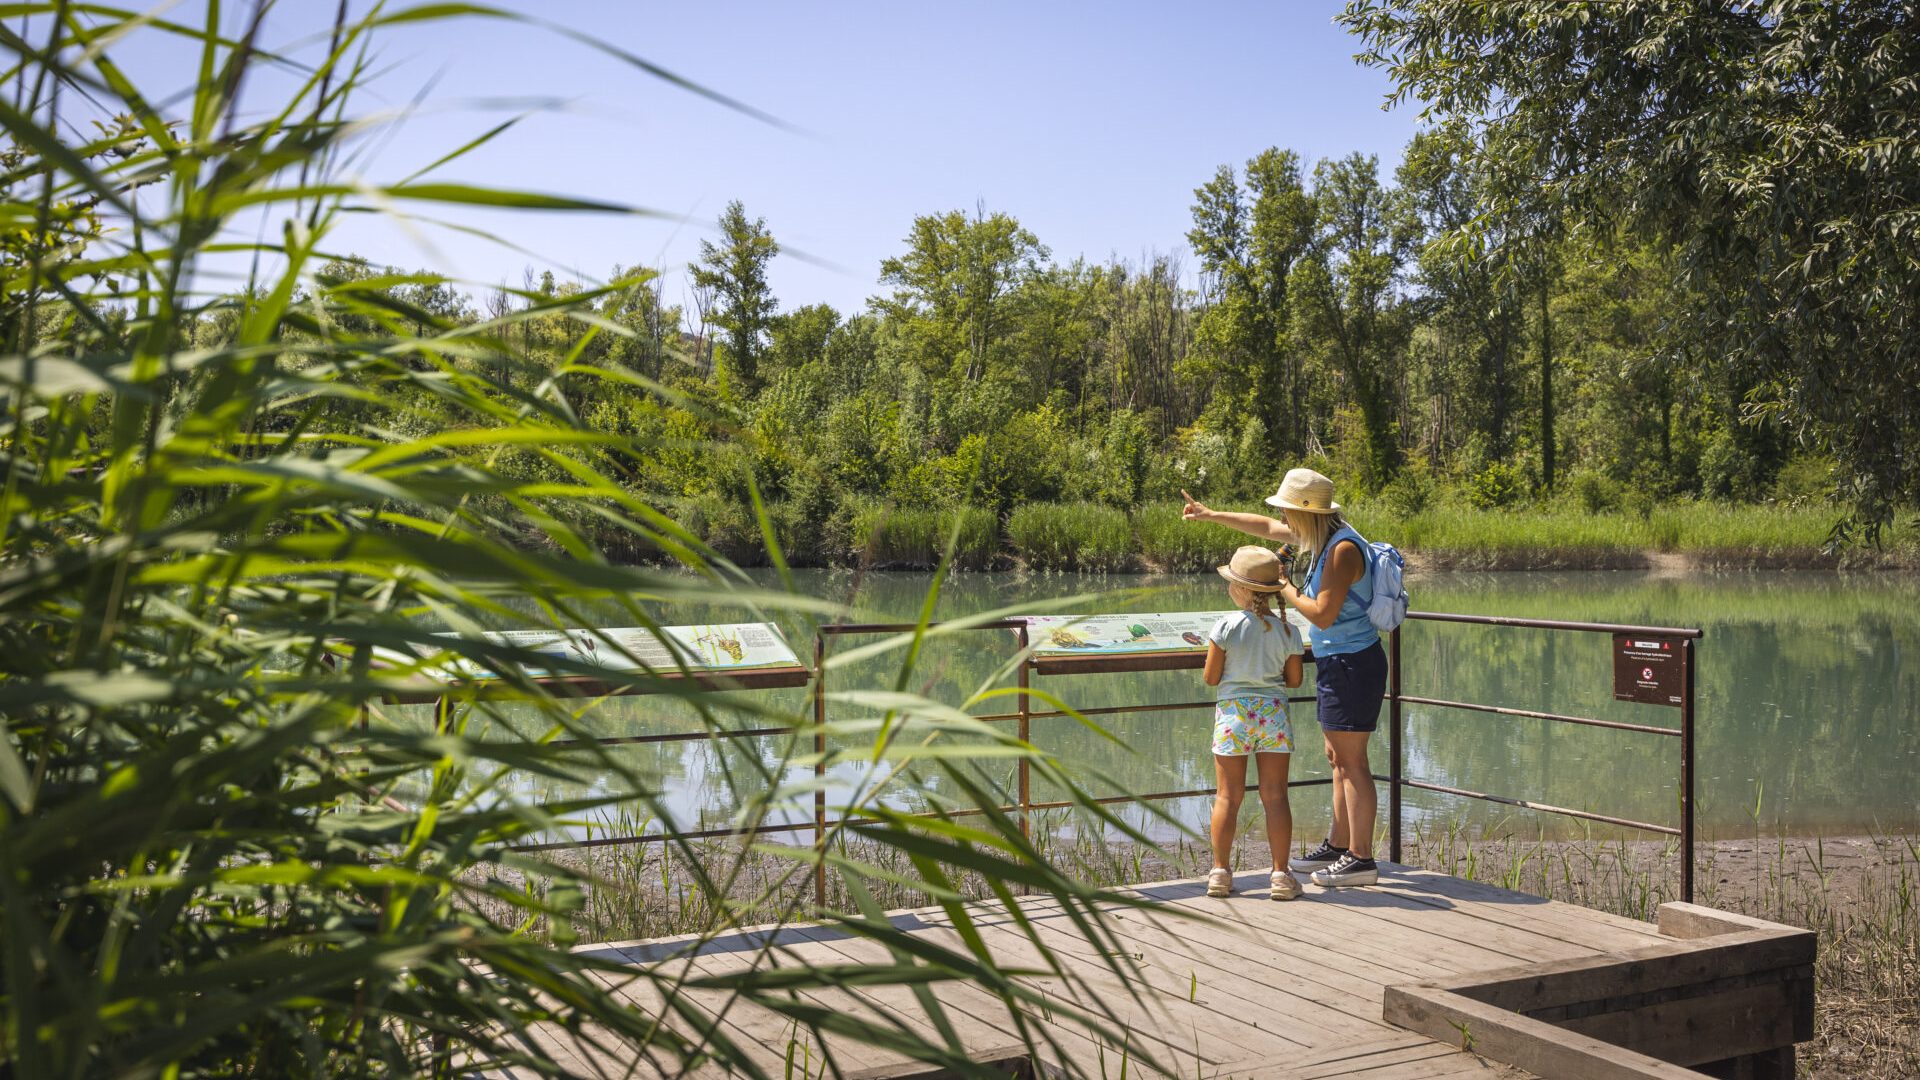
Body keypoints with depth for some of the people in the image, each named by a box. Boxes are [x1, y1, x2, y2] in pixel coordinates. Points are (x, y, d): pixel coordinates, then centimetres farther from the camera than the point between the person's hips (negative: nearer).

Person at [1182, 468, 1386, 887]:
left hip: (1352, 664, -10)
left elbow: (1322, 615, -24)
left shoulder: (1344, 549, -20)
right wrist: (1212, 515, 28)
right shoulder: (1322, 536, 10)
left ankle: (1361, 858, -3)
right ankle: (1338, 846, 24)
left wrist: (1289, 593, -6)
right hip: (1336, 663, 10)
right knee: (1338, 757, 15)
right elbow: (1266, 527, 24)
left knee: (1351, 760, -7)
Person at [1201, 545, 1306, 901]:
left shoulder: (1226, 627, -9)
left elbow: (1210, 677, -7)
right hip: (1273, 712, 2)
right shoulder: (1287, 630, 0)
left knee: (1228, 796, 6)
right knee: (1275, 795, 6)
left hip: (1233, 714, -2)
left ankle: (1220, 872, 11)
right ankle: (1281, 875, 7)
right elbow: (1294, 679, 6)